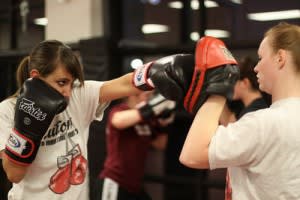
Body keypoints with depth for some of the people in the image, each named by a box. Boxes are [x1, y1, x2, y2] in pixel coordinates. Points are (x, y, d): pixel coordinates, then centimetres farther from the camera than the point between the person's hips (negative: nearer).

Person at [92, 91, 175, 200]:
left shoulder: (146, 118, 9)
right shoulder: (119, 110, -13)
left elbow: (159, 145, 18)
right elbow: (119, 121, -40)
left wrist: (164, 122, 1)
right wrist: (152, 108, -40)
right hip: (113, 184, -8)